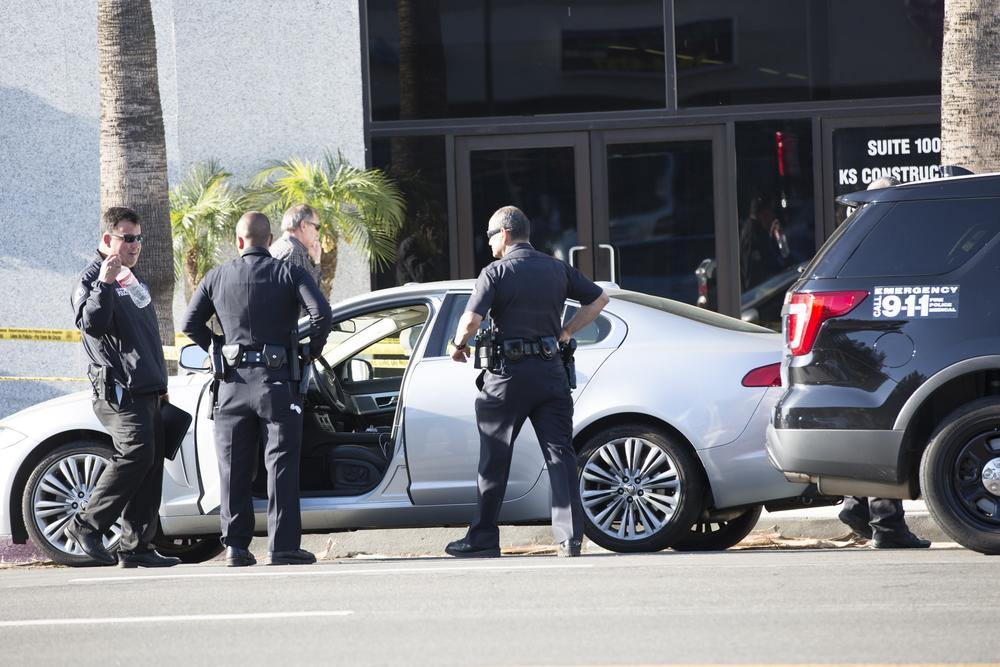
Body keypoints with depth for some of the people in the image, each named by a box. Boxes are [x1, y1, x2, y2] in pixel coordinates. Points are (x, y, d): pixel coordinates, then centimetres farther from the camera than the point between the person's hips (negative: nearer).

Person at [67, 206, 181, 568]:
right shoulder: (92, 279, -5)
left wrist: (160, 384, 28)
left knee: (151, 465, 3)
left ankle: (136, 548, 4)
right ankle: (87, 525, -12)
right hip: (118, 389, -9)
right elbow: (91, 323, -23)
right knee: (135, 452, -22)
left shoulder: (132, 280, 23)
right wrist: (104, 284, -32)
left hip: (146, 390, 9)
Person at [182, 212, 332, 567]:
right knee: (281, 462, 0)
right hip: (277, 381, -2)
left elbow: (191, 325, 8)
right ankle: (283, 544, -6)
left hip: (233, 381, 2)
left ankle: (235, 545, 5)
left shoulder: (217, 278, 7)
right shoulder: (288, 273, -1)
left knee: (234, 467, 8)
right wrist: (313, 348, 4)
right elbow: (321, 313, -13)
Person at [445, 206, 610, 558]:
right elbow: (599, 299, 16)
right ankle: (571, 537, -7)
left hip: (509, 373, -4)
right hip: (550, 370, 4)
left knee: (494, 459, 5)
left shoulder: (496, 273, -6)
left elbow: (471, 321, -16)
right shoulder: (557, 269, 9)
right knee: (560, 453, 1)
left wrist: (459, 345, 3)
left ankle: (483, 539, 9)